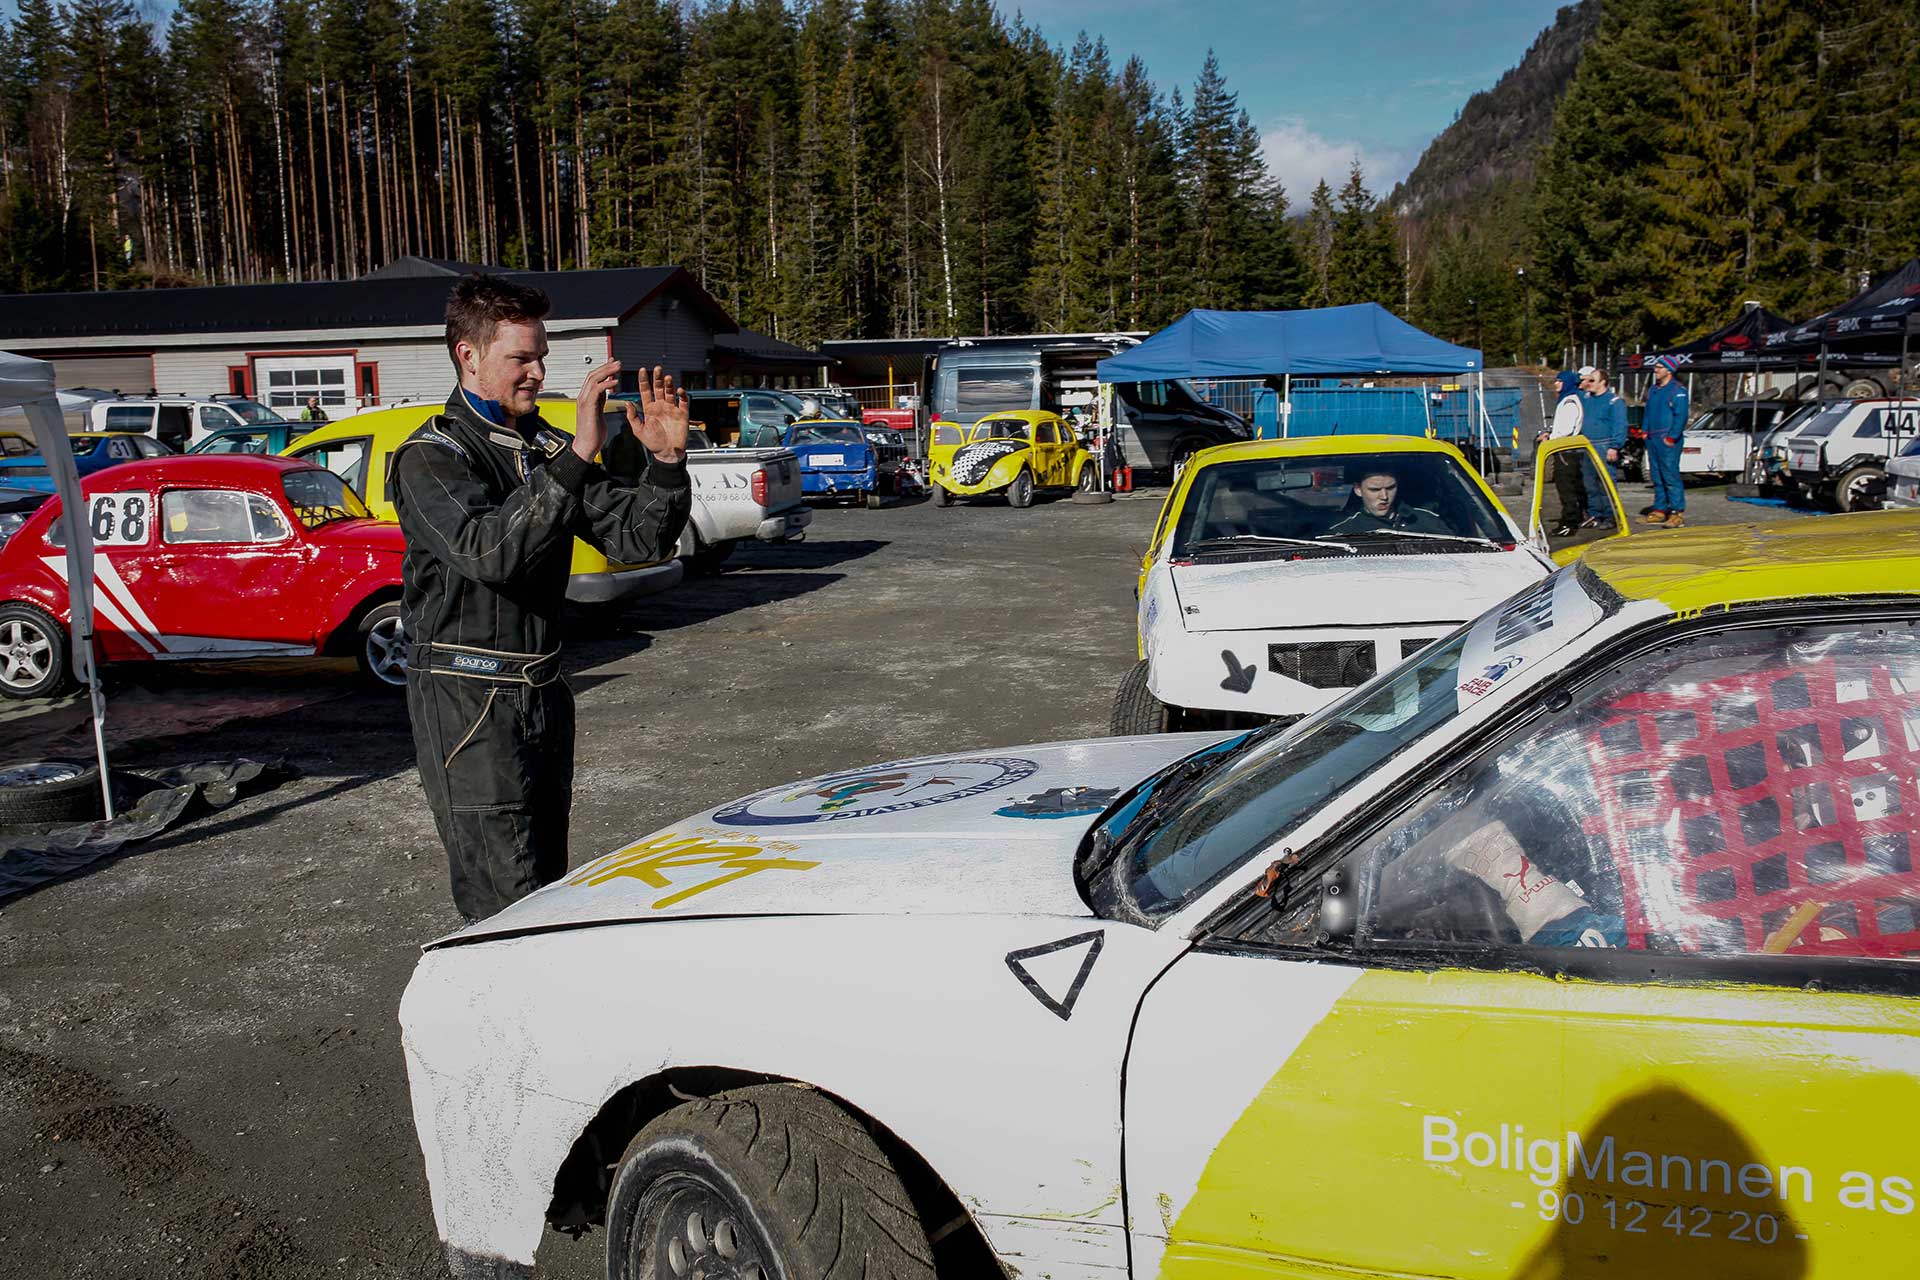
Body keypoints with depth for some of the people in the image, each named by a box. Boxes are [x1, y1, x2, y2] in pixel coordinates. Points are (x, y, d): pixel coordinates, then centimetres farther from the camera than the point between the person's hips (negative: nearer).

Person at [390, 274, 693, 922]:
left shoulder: (547, 449, 11)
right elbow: (491, 552, -29)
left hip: (543, 692, 7)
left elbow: (638, 538, 3)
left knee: (547, 885, 16)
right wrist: (577, 456, -34)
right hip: (468, 703, -7)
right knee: (508, 909, -8)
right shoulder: (430, 457, -10)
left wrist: (666, 461, -15)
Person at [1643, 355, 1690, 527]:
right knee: (1657, 477, 10)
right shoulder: (1653, 390, 18)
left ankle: (1678, 512, -12)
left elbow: (1681, 416, -13)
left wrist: (1671, 437, -17)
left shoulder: (1678, 390, -8)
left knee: (1671, 476, -12)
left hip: (1668, 441, -8)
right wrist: (1646, 432, 13)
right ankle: (1660, 510, 15)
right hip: (1652, 440, 8)